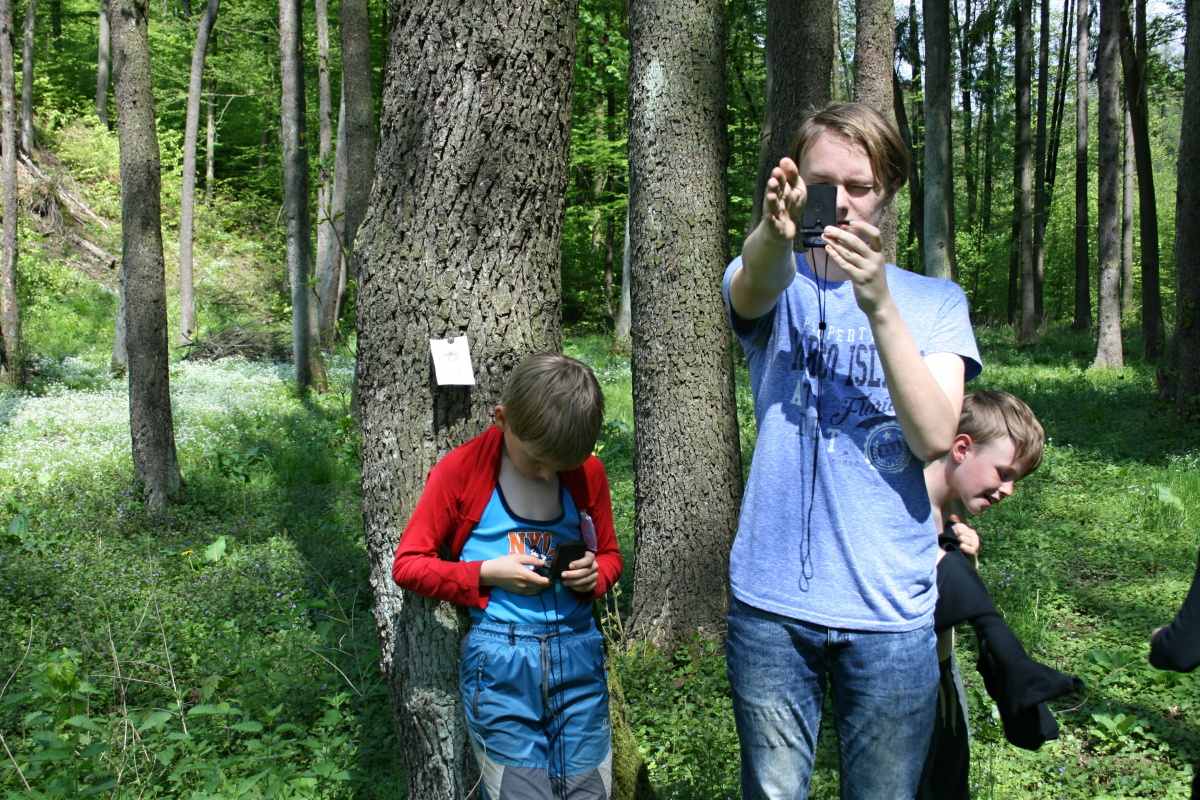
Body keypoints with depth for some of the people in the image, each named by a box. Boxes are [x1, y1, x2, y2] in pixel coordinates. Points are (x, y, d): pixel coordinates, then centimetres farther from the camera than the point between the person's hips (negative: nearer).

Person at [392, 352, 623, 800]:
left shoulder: (589, 472, 4)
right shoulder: (461, 470, -5)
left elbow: (610, 555, 17)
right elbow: (407, 564, -1)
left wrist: (594, 575, -7)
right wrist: (486, 573, -14)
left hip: (578, 653, 3)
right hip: (500, 659, -3)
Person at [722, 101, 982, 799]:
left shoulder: (936, 301, 5)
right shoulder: (774, 284, 4)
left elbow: (935, 437, -11)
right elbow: (758, 284, -22)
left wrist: (879, 306, -25)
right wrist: (776, 233, -46)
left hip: (891, 611, 0)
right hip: (771, 604, 0)